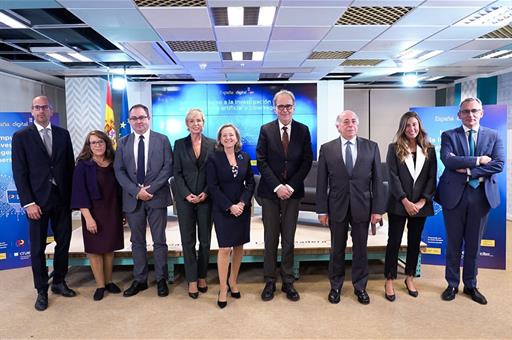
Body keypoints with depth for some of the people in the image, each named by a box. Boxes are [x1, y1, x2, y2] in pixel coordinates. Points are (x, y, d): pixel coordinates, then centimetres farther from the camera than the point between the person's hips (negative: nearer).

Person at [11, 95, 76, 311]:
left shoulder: (63, 134, 7)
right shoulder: (21, 137, -1)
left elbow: (70, 166, 8)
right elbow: (19, 172, -5)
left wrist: (71, 196, 3)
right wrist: (28, 203, -11)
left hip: (62, 199, 3)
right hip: (37, 201, -3)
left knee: (63, 242, 11)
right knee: (37, 247, 7)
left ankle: (59, 282, 29)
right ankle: (42, 290, 21)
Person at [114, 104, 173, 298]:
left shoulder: (162, 140, 1)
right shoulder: (123, 142, 8)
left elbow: (168, 167, -5)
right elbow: (119, 171, 2)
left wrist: (150, 189, -14)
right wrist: (136, 191, -11)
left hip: (157, 197, -2)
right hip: (133, 198, 2)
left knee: (159, 241, 5)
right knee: (137, 241, 11)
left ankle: (161, 279, 18)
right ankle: (139, 280, 23)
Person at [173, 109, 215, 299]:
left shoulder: (212, 144, 3)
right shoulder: (179, 144, 4)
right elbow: (177, 173, 1)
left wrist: (205, 193, -10)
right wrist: (187, 194, -11)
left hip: (206, 198, 0)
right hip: (185, 198, 0)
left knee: (205, 240, 6)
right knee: (188, 240, 4)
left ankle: (202, 276, 21)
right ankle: (192, 280, 13)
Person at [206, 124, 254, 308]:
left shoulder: (244, 158, 5)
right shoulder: (214, 159, -5)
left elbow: (250, 183, 5)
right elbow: (213, 187, -8)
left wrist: (242, 203, -10)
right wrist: (230, 207, -15)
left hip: (242, 208, 4)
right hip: (223, 210, -4)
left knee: (239, 246, 9)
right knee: (225, 249, -5)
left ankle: (233, 282, 26)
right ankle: (223, 289, 7)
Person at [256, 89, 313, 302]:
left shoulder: (303, 130, 3)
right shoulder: (266, 130, 0)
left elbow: (307, 161, 0)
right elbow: (261, 161, -4)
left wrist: (291, 186, -10)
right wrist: (277, 186, -13)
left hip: (293, 191, 1)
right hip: (270, 192, -1)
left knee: (289, 239, 9)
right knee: (270, 239, 6)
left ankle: (288, 282, 20)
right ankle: (270, 282, 18)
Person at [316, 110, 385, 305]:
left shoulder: (371, 147, 2)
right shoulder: (327, 149, 0)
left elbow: (377, 180, 1)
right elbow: (322, 182, 0)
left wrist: (378, 209, -4)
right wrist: (322, 210, -3)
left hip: (362, 206, 1)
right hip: (337, 207, 0)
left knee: (361, 249, 11)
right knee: (337, 249, 11)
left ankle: (360, 287, 28)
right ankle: (335, 286, 28)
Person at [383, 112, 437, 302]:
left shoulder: (429, 150, 6)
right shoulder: (394, 148, -1)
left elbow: (432, 178, 1)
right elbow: (393, 177, -8)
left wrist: (422, 201, -10)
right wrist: (405, 202, -15)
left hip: (420, 205, 3)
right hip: (399, 204, -2)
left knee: (414, 242, 12)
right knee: (394, 242, 1)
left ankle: (409, 277, 27)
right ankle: (389, 281, 11)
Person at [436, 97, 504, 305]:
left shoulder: (493, 136, 6)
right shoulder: (448, 136, 2)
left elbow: (498, 164, -7)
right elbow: (448, 160, -15)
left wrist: (468, 171, -14)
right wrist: (478, 160, -15)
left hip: (481, 194, 2)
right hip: (454, 194, -1)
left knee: (474, 244, 12)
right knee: (453, 243, 8)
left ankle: (470, 285, 27)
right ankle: (452, 284, 22)